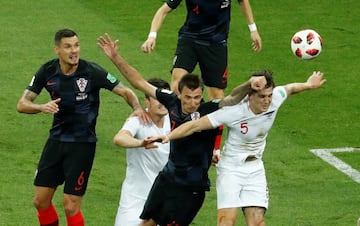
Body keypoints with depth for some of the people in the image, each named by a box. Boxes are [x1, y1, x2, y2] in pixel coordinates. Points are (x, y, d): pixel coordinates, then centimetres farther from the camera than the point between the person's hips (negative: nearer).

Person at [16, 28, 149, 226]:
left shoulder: (92, 72, -15)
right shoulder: (48, 71, -5)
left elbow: (125, 92, -11)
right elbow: (22, 104, -3)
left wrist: (137, 108, -32)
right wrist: (42, 107, -25)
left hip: (83, 143, -4)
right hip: (56, 140, 4)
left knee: (71, 206, -6)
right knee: (41, 201, 7)